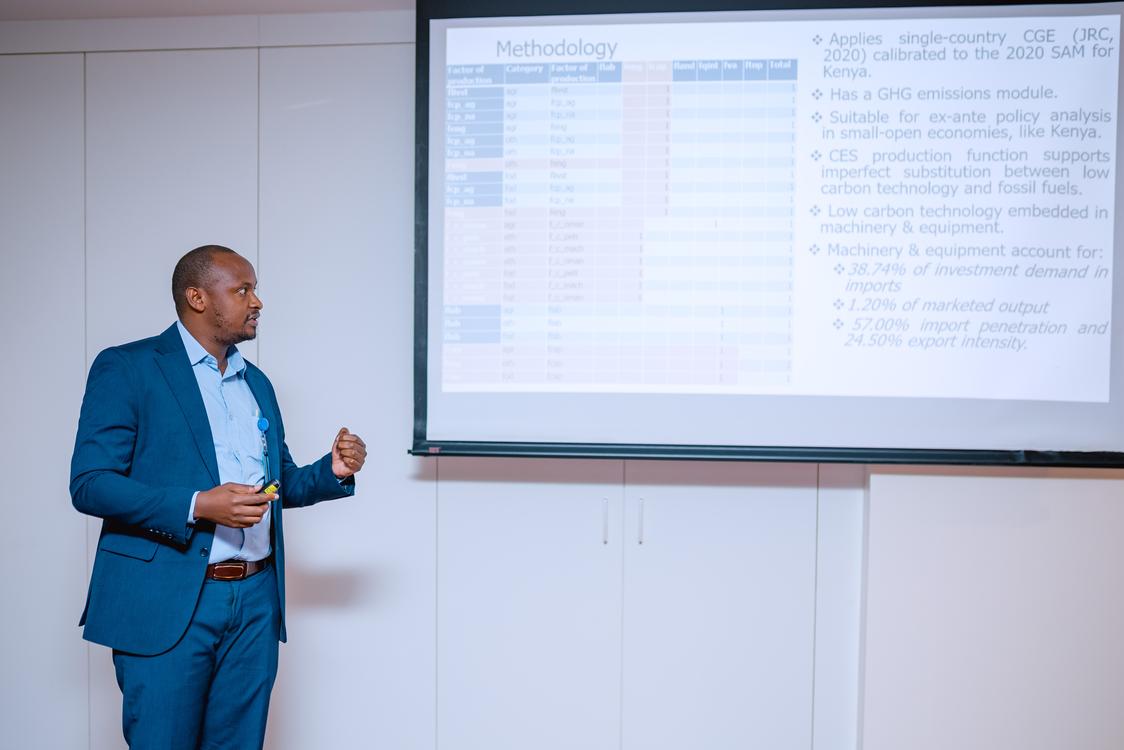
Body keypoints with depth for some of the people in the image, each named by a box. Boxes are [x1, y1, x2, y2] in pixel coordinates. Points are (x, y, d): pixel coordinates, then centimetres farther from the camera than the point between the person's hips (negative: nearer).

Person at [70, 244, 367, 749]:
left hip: (255, 600, 6)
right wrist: (197, 506, -22)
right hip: (167, 603, -5)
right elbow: (89, 484, -10)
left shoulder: (257, 383, 16)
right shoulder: (126, 368, -4)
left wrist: (332, 472, 1)